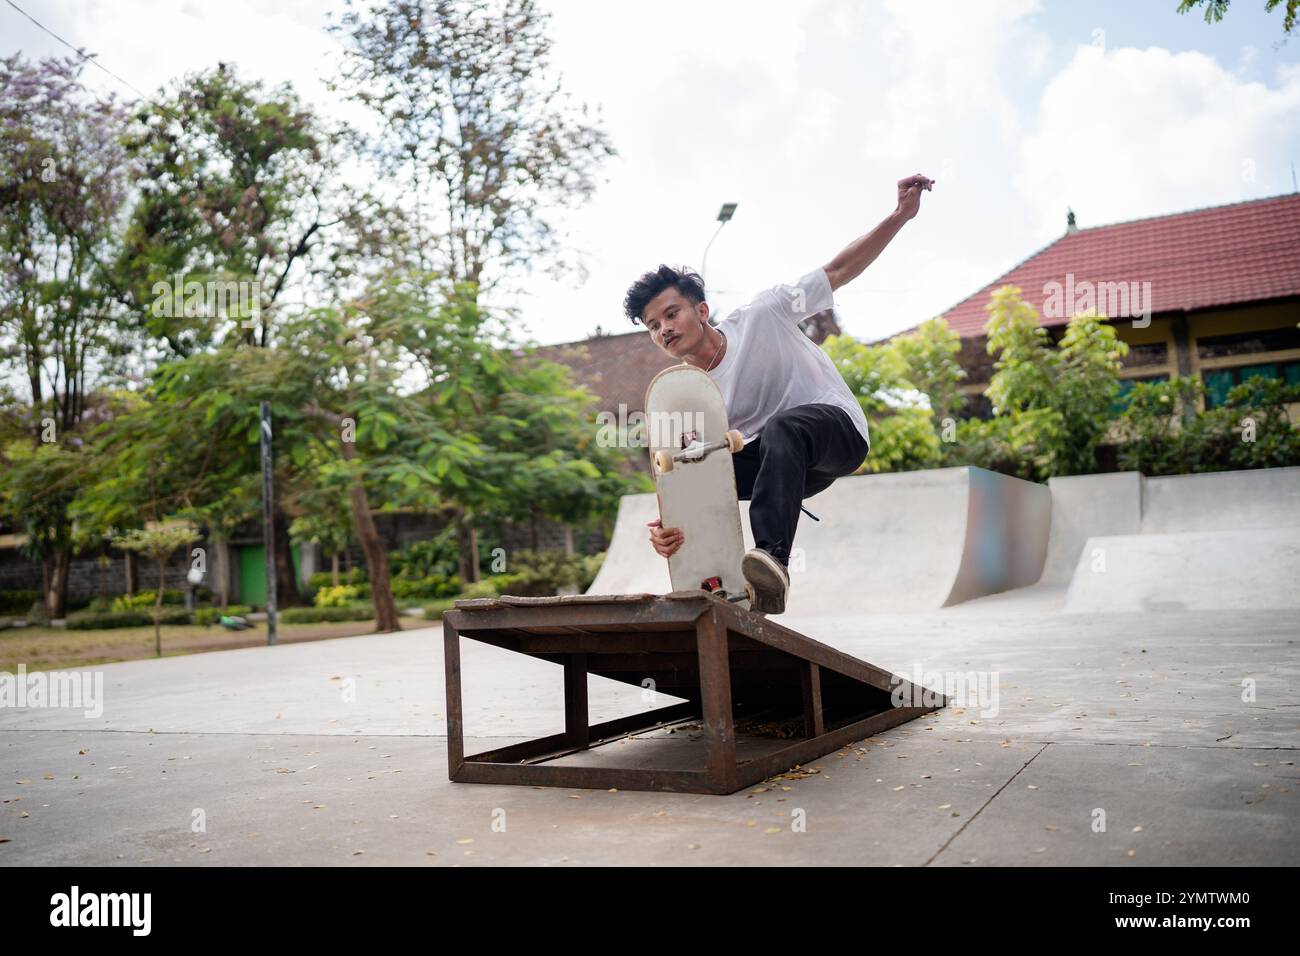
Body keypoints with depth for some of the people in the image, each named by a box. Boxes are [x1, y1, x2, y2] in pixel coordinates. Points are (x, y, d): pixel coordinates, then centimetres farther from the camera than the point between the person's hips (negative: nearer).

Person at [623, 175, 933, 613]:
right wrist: (666, 526, -41)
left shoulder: (761, 316, -12)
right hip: (778, 463, 5)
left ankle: (772, 558, -54)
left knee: (780, 428, -39)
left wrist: (900, 215, -14)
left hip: (838, 427, -4)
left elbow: (838, 271, -6)